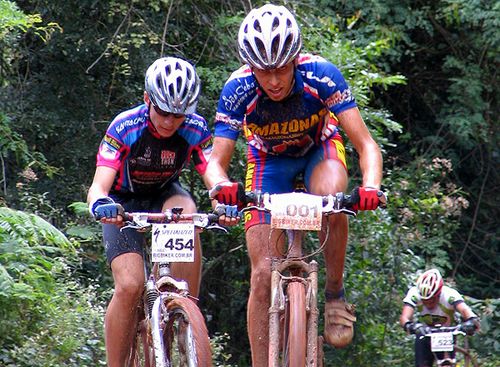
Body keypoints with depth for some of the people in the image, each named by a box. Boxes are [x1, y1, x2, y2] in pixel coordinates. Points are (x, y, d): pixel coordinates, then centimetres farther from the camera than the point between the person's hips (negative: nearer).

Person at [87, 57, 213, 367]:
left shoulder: (196, 129, -21)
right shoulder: (125, 128, -27)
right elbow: (99, 186, -30)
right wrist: (101, 205, -54)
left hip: (164, 195, 2)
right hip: (125, 203, -2)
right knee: (130, 286, -23)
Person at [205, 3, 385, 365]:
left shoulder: (321, 75, -33)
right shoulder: (237, 90, -30)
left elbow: (366, 144, -33)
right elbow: (216, 162, -29)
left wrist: (370, 187, -53)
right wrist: (221, 184, -53)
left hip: (319, 150, -1)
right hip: (269, 160, 1)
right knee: (263, 274, -11)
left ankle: (336, 294, -15)